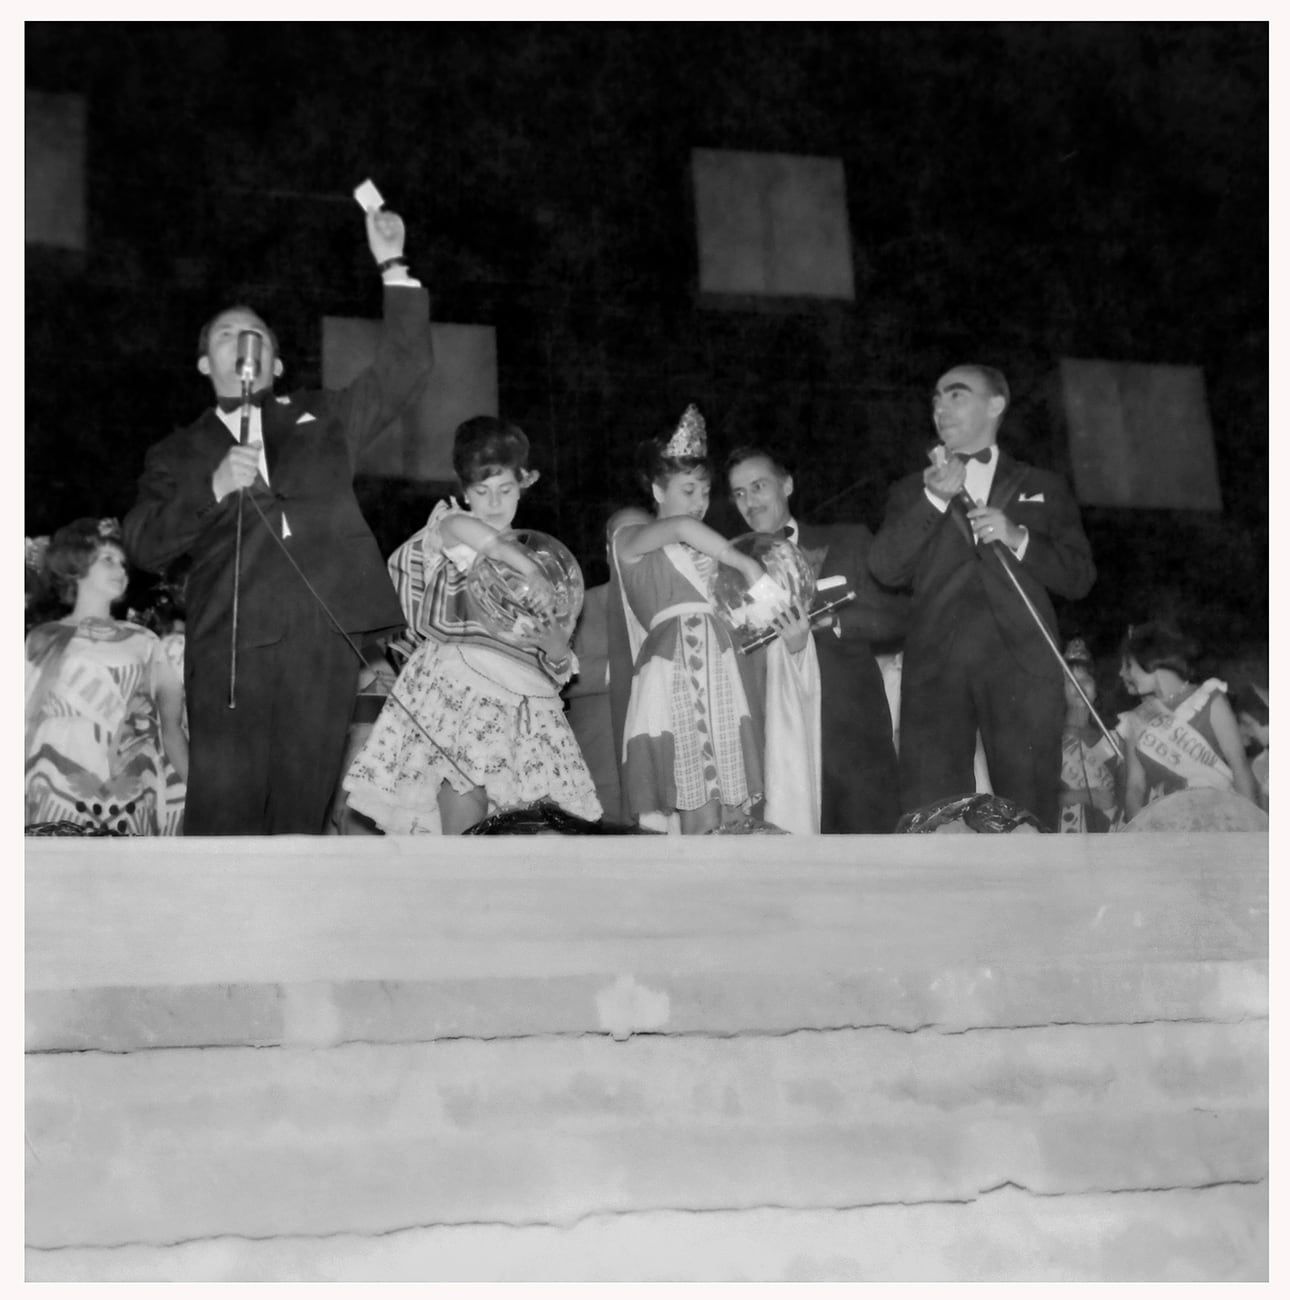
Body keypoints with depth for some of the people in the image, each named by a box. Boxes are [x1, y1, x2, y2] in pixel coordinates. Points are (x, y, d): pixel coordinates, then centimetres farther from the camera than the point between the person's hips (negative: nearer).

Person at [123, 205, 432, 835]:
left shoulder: (321, 418, 27)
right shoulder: (179, 453, 22)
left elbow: (404, 369, 19)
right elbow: (145, 546, 8)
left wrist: (393, 268, 13)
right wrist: (212, 488, -6)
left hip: (324, 637, 2)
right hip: (232, 644, -1)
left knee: (300, 810, -2)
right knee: (225, 808, -13)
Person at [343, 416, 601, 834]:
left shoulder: (535, 553, 24)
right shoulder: (445, 532, 9)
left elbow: (560, 665, 19)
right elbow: (459, 526, -21)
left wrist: (555, 644, -5)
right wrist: (528, 569, -25)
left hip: (522, 698, 5)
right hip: (460, 687, -4)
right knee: (467, 830, -16)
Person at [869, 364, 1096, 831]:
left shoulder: (1042, 489, 21)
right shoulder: (911, 492, 23)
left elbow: (1079, 578, 12)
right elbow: (885, 569, 6)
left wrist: (1019, 539, -3)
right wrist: (933, 499, -4)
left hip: (1021, 665, -1)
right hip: (936, 666, 1)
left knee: (1028, 815, -8)